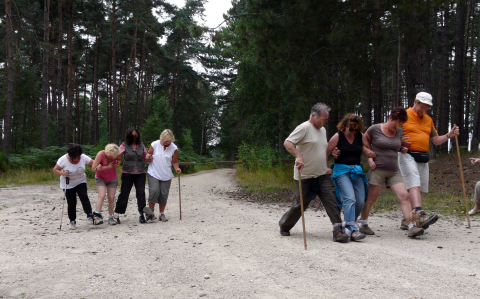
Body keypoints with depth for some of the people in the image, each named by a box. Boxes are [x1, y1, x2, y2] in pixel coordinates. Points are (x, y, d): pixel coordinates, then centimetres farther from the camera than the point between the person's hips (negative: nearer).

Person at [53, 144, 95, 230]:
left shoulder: (83, 158, -12)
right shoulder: (63, 160, -19)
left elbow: (94, 163, -6)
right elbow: (55, 170, -12)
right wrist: (62, 173, -31)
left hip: (81, 182, 2)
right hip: (68, 184, -1)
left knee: (84, 197, -21)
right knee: (71, 203, 0)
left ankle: (89, 215, -16)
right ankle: (72, 221, 15)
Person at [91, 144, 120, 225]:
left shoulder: (115, 155, -15)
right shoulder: (101, 154, -27)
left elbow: (118, 162, 9)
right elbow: (94, 168, -27)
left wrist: (117, 163, -15)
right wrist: (107, 167, -29)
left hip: (112, 179, 3)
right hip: (100, 178, -3)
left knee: (111, 198, -2)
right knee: (102, 196, -23)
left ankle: (110, 217, 9)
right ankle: (97, 214, -19)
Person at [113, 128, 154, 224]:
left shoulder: (141, 145, 11)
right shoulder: (124, 145, 3)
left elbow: (146, 158, 16)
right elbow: (118, 156, -5)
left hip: (141, 173, 2)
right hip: (127, 173, -2)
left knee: (141, 193, -3)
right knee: (124, 194, 1)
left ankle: (141, 215, 4)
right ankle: (116, 214, 15)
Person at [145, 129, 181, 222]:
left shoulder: (174, 148, 0)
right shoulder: (154, 144, -3)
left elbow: (175, 161, 7)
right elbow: (148, 155, 7)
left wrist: (177, 169, -13)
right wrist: (148, 156, -17)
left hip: (166, 175, 2)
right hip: (153, 173, -2)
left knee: (164, 194, 3)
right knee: (154, 191, -15)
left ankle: (162, 214, 17)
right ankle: (150, 211, 5)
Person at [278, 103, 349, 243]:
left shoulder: (323, 130, 16)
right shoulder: (304, 128, -11)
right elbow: (287, 143, -21)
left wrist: (325, 167, 18)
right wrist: (299, 156, -34)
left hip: (323, 175, 7)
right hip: (305, 177, -7)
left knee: (331, 201, -7)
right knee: (300, 205, 4)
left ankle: (338, 230, -8)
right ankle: (284, 226, 26)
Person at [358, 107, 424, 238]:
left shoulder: (399, 132, 9)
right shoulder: (375, 129, -6)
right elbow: (364, 141, 8)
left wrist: (403, 149, 4)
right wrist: (370, 158, -1)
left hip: (394, 171, 5)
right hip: (378, 169, -4)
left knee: (404, 196, -8)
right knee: (371, 197, 0)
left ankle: (411, 227, -9)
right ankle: (363, 224, 17)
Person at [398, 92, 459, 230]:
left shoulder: (428, 119, 21)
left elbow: (435, 140, 22)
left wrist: (449, 135, 6)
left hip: (423, 158, 7)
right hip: (407, 155, -7)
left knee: (419, 188, 5)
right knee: (414, 185, -21)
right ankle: (420, 215, -36)